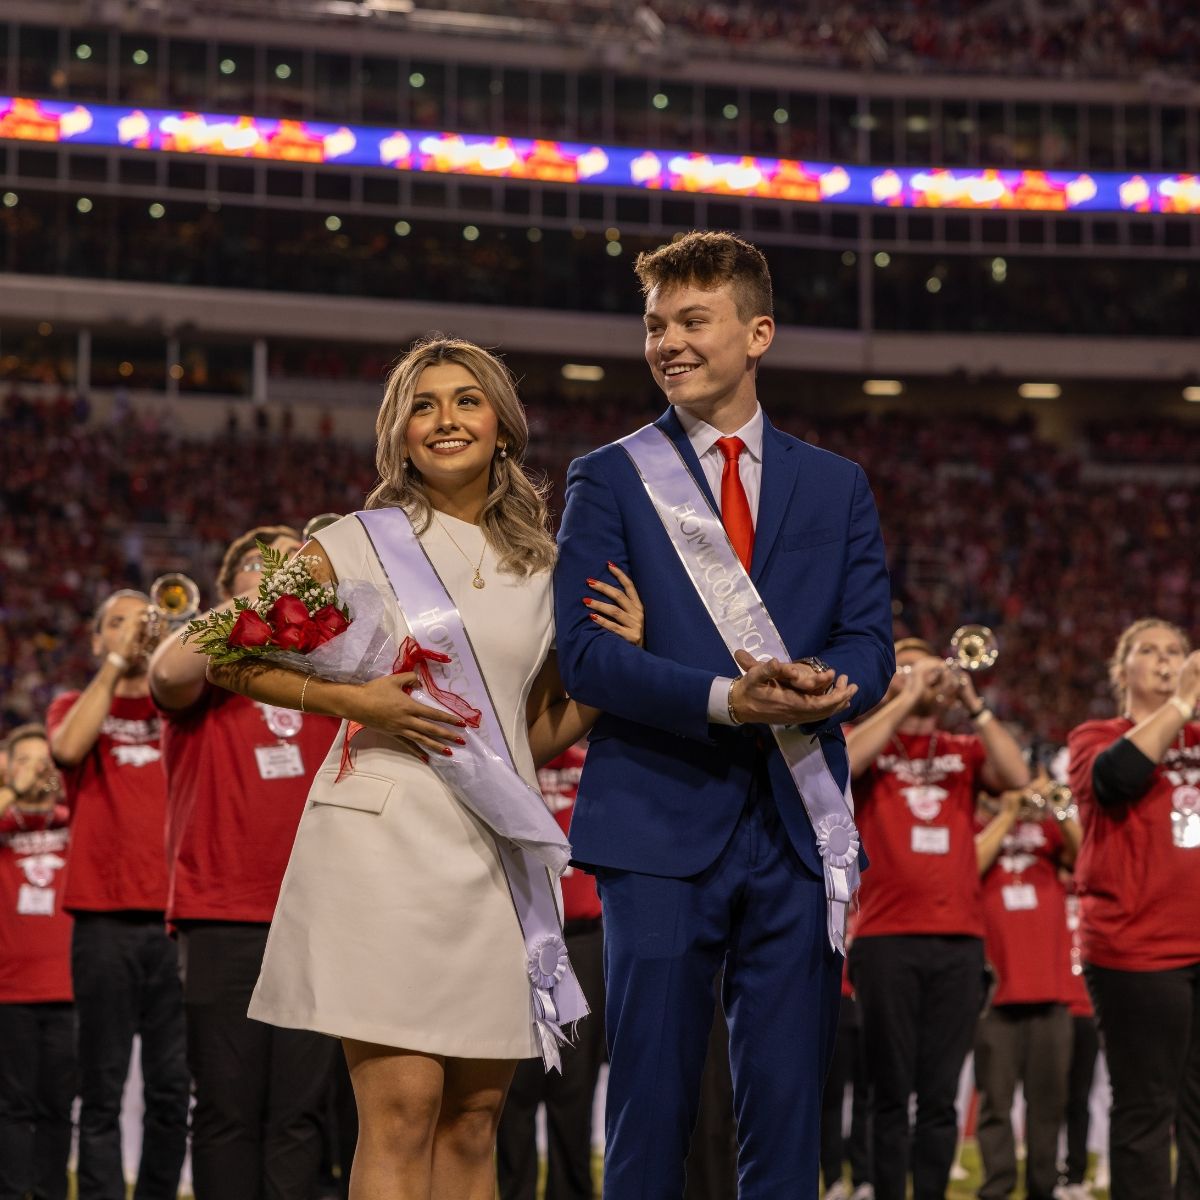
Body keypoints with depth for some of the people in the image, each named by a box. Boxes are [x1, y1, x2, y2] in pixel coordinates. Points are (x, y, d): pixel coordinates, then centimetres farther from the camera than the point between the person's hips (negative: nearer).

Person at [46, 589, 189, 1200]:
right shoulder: (76, 706, 13)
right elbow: (68, 746, -10)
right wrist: (115, 664, -6)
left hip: (176, 916, 2)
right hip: (105, 918, -2)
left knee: (173, 1089, 1)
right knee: (103, 1090, -4)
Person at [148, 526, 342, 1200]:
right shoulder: (210, 670, 7)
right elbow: (169, 674, -15)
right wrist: (255, 600, -9)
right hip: (224, 918, -2)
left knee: (300, 1108, 1)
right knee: (229, 1106, -2)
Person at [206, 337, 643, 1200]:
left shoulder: (543, 569, 13)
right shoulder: (360, 543, 3)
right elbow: (228, 656, 3)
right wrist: (351, 701, -8)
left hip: (500, 847, 4)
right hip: (389, 832, -4)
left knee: (473, 1124, 6)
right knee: (403, 1111, -11)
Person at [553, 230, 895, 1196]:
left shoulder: (837, 487, 14)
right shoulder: (609, 479, 6)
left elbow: (870, 646, 6)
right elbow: (584, 651, -5)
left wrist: (819, 686, -18)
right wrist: (724, 700, -20)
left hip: (799, 827, 2)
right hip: (662, 825, -2)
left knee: (788, 1112, 3)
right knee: (653, 1107, -2)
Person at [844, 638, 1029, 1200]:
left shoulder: (964, 750, 15)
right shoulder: (868, 742, 9)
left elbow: (1017, 776, -3)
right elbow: (842, 761, -14)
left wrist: (972, 704, -8)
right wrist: (908, 697, -11)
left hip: (959, 939, 2)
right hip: (886, 938, -2)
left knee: (940, 1094, 3)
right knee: (891, 1092, -2)